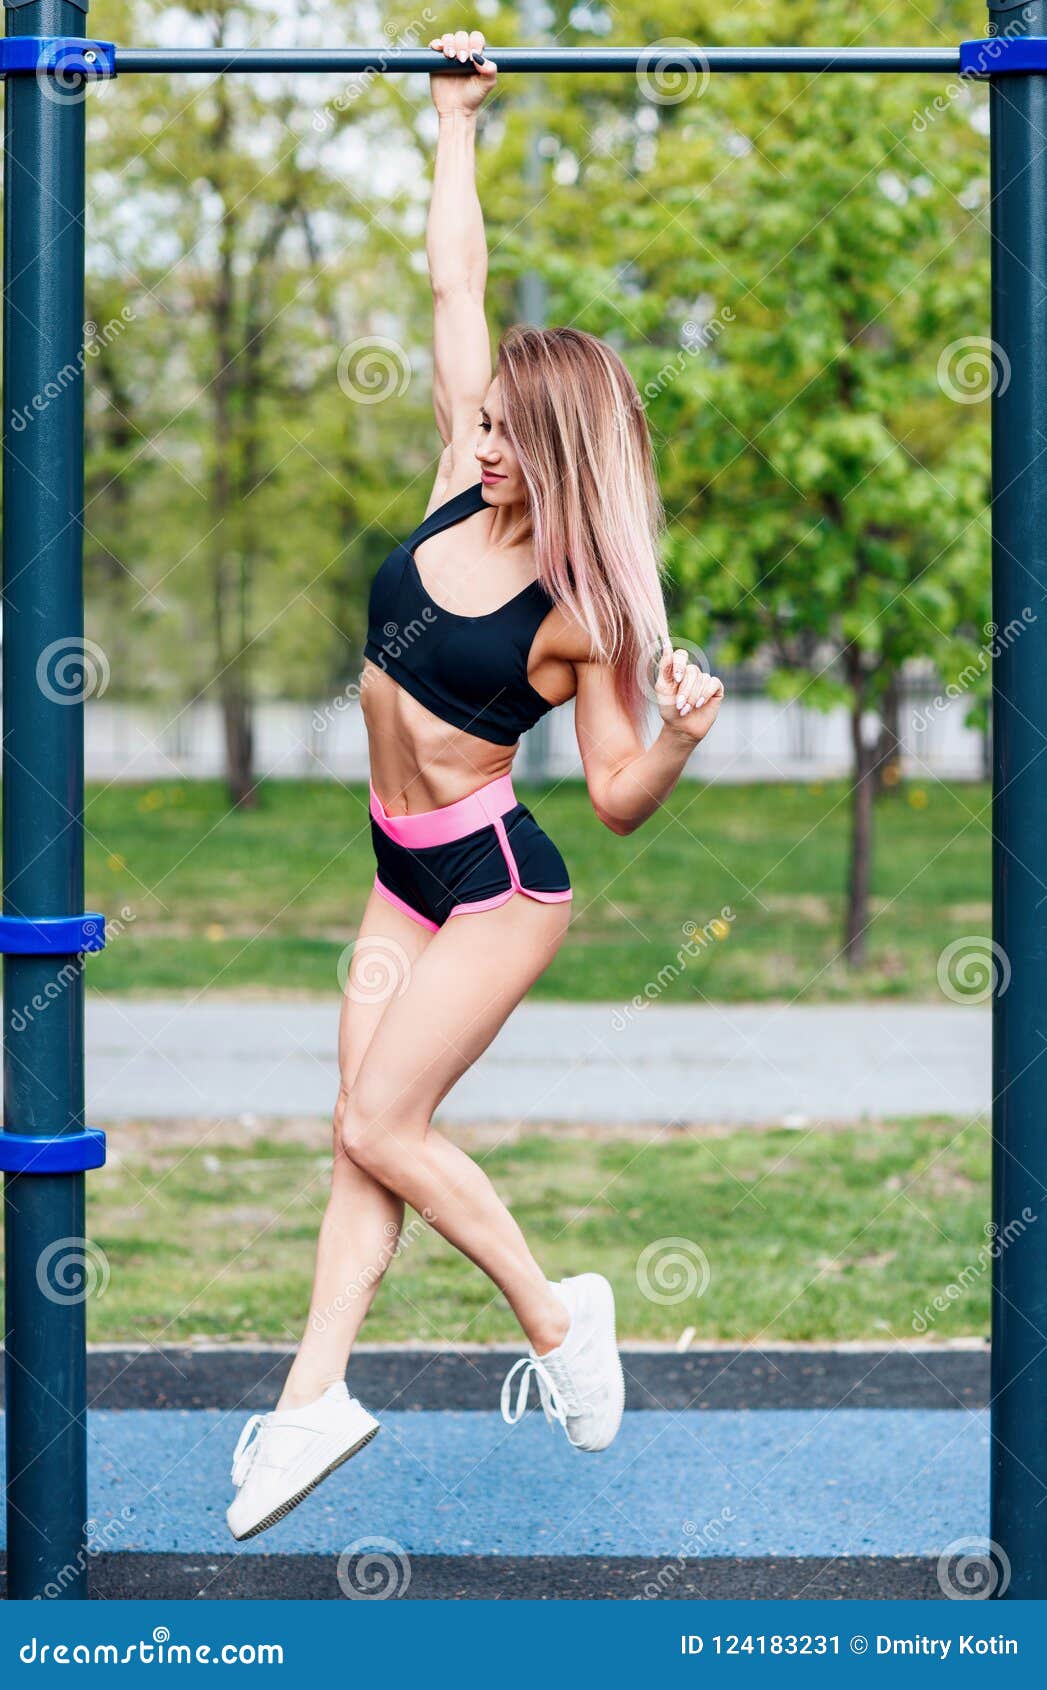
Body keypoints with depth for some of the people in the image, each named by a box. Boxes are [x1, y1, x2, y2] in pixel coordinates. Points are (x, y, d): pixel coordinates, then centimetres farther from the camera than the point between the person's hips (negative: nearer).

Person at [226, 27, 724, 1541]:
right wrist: (455, 119, 4)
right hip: (407, 873, 7)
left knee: (380, 1126, -9)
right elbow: (456, 279, 2)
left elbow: (621, 798, -14)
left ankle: (558, 1319, 6)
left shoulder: (582, 613, -17)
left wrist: (683, 733, -34)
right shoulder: (462, 494, -2)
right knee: (369, 1140, 5)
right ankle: (314, 1396, 6)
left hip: (495, 879, -7)